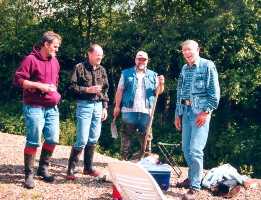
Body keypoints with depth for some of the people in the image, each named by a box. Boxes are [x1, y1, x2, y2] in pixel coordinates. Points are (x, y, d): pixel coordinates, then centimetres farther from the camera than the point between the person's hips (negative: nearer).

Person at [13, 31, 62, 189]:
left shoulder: (55, 61, 14)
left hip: (52, 107, 7)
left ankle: (43, 169, 24)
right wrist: (39, 85, -17)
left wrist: (54, 90, 10)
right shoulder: (31, 59, -8)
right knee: (33, 141, -4)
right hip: (34, 107, -7)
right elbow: (18, 79, -12)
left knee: (53, 139, 6)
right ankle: (29, 174, 9)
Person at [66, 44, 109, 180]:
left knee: (93, 139, 9)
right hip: (84, 106, -6)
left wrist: (105, 107, 11)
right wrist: (87, 89, -16)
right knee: (82, 140, -9)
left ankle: (88, 168, 20)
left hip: (98, 106, 6)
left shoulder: (102, 70, 12)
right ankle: (71, 169, 3)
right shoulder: (80, 68, -4)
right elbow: (72, 87, -7)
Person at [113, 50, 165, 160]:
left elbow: (158, 92, 10)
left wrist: (161, 84, -11)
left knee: (146, 136, 5)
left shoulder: (153, 75, 15)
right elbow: (119, 91, 7)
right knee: (126, 135, 3)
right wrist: (117, 106, 0)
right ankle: (125, 158, 10)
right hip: (129, 110, -1)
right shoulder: (126, 73, 9)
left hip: (146, 111, 1)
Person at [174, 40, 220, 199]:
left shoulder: (207, 66, -4)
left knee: (195, 150, -12)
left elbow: (215, 92, -9)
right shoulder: (184, 69, 15)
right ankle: (193, 177, 30)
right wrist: (178, 114, 16)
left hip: (200, 112, -7)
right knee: (186, 149, 12)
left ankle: (195, 186, -3)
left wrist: (206, 112, -14)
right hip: (186, 112, 7)